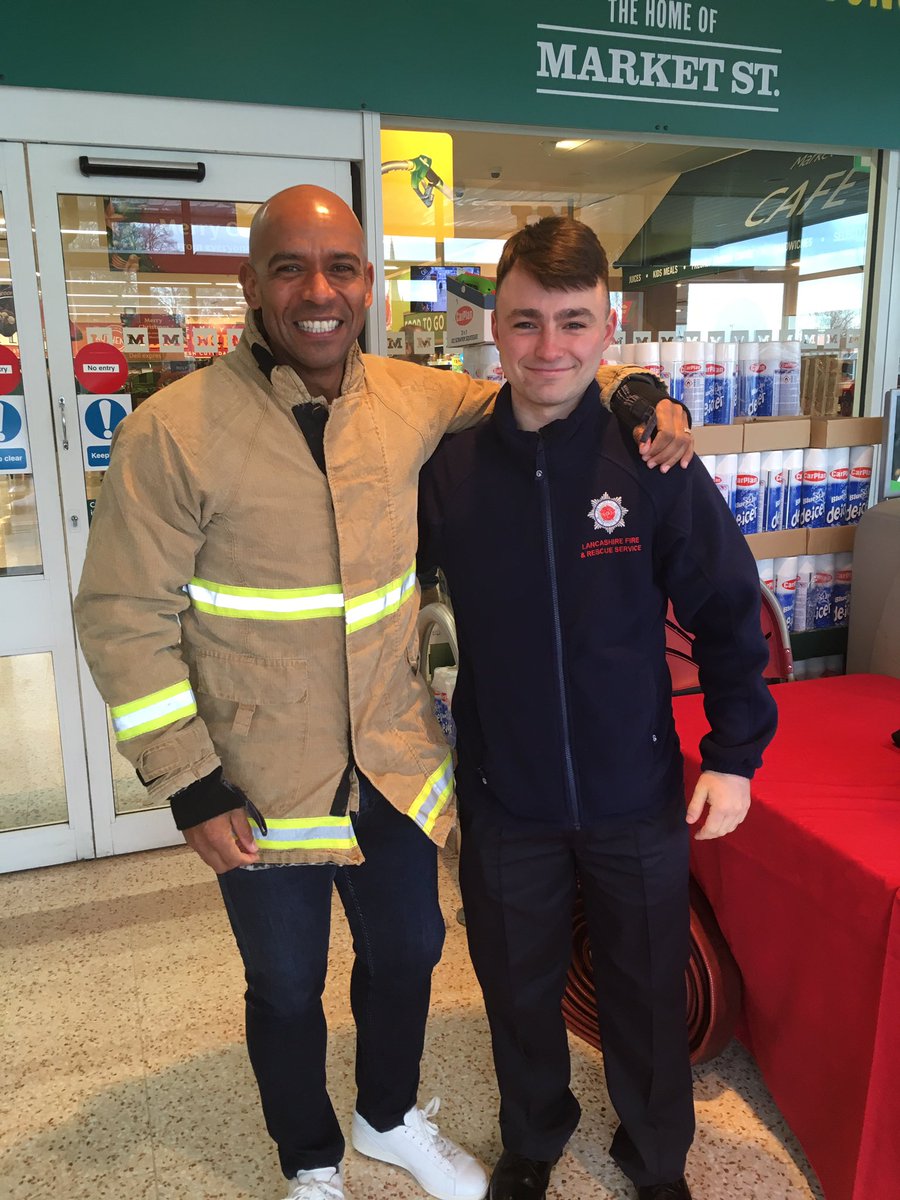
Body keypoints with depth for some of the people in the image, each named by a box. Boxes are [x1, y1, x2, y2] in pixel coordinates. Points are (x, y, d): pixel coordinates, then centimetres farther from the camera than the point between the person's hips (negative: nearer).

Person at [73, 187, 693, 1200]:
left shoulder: (415, 402, -3)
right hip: (260, 791, -3)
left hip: (396, 767, 4)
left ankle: (390, 1118, 56)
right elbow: (124, 619, -11)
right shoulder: (171, 433, -15)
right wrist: (191, 787, -13)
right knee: (286, 988, 19)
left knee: (407, 953, 23)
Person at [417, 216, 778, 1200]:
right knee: (518, 988, 21)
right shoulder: (449, 468, -9)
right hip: (503, 797, 1)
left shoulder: (654, 463, -12)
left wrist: (735, 752, -5)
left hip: (638, 795, 0)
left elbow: (726, 611, -5)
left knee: (648, 989, 20)